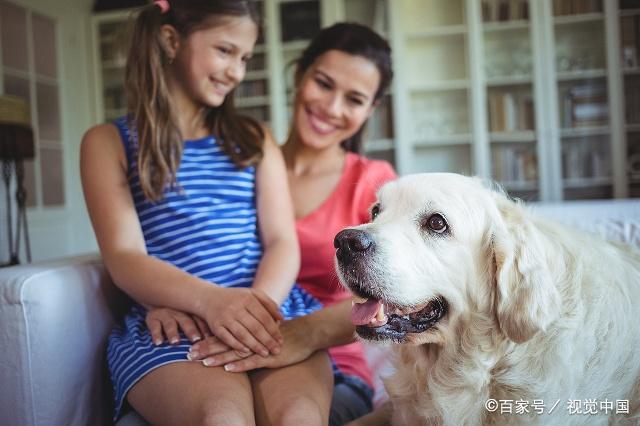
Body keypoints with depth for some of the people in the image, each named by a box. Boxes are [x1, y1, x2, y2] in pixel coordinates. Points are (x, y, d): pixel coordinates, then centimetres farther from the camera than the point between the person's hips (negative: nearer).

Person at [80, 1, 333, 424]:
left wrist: (254, 307, -15)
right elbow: (125, 259, -3)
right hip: (172, 319, -2)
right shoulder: (109, 142, 9)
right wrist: (208, 299, -23)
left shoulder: (254, 139, 18)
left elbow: (283, 242, 7)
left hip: (267, 309, 3)